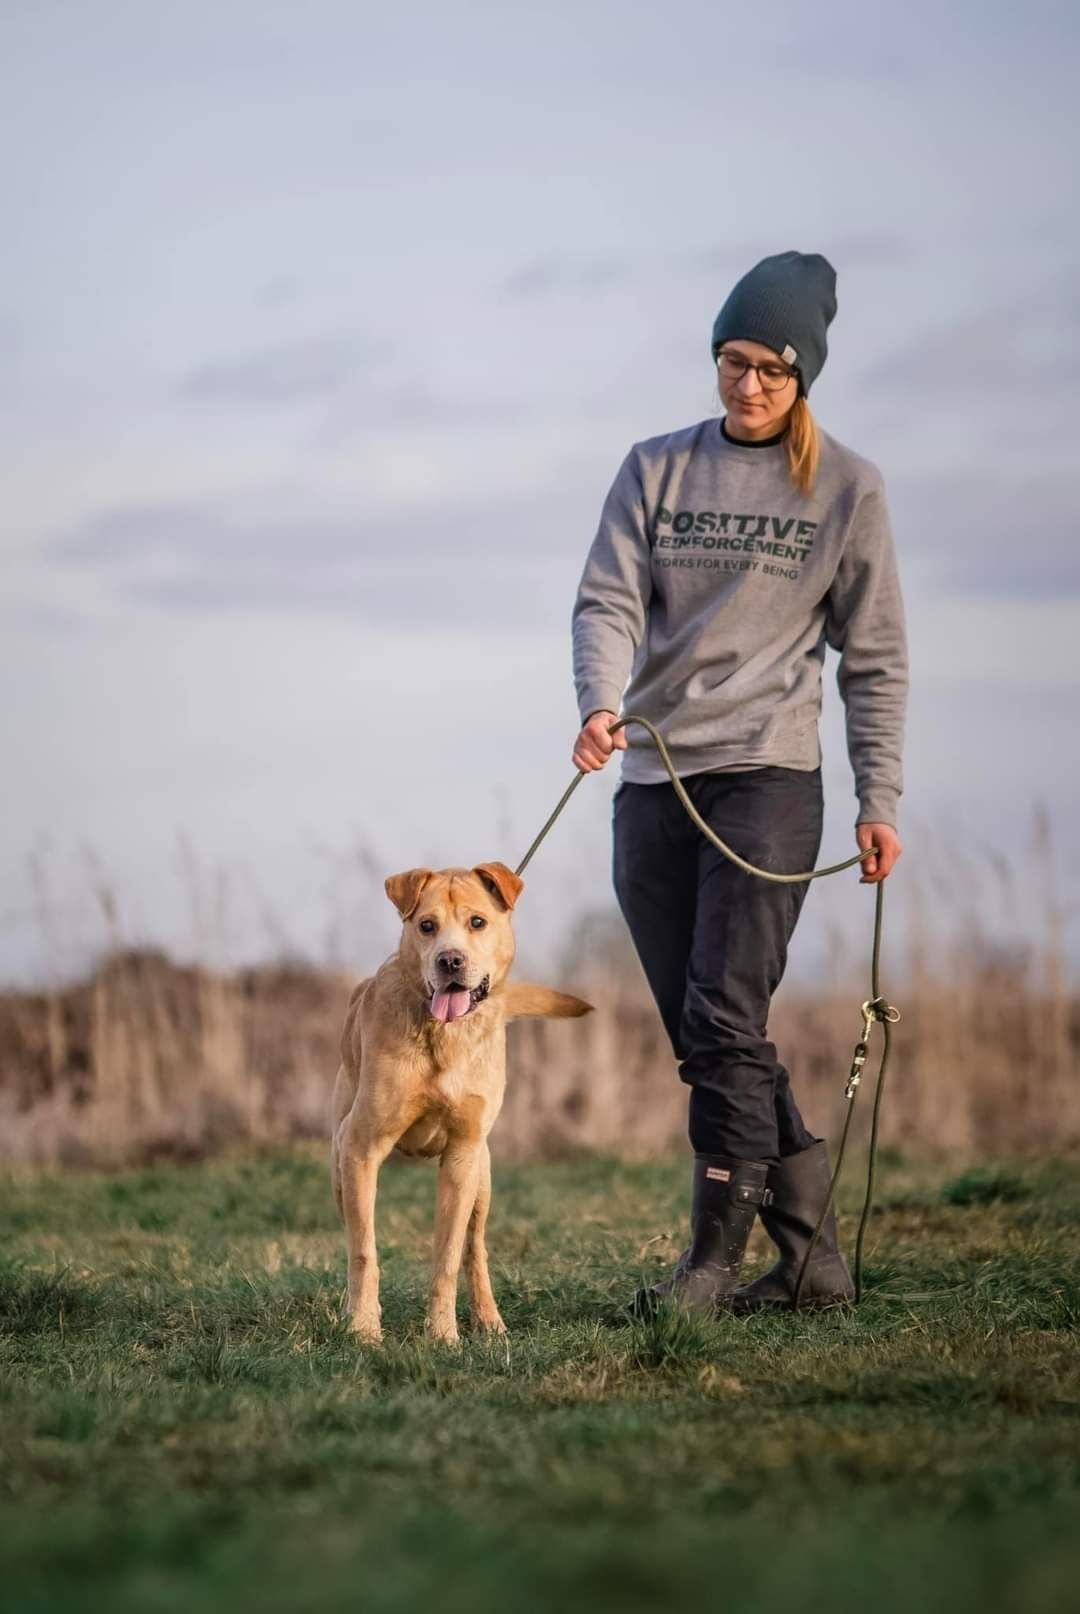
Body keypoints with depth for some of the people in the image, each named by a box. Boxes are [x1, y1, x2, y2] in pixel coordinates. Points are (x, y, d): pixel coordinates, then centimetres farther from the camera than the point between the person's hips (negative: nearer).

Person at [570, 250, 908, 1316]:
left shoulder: (845, 488, 3)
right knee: (704, 1035, 3)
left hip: (767, 779, -4)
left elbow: (873, 658, 5)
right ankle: (811, 1256, 10)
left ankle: (716, 1260, -11)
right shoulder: (656, 468, 10)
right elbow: (607, 601, 1)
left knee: (724, 1017, -15)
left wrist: (879, 799, -1)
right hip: (653, 786, 4)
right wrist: (601, 703, -19)